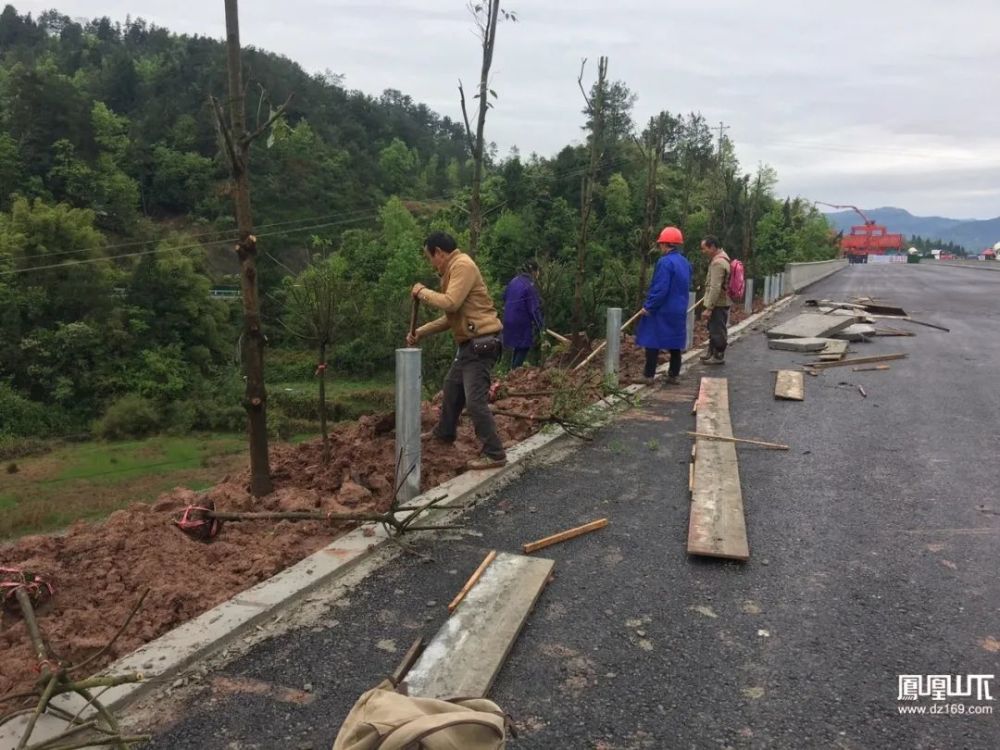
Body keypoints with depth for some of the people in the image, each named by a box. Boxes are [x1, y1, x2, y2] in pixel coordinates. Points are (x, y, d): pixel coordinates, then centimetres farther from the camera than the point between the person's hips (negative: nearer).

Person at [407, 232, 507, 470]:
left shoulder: (462, 265, -14)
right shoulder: (453, 270, 16)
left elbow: (451, 303, -26)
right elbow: (450, 316, 20)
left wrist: (423, 292, -10)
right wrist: (421, 332, 18)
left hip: (480, 343, -11)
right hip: (469, 343, 11)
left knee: (475, 400, -11)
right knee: (451, 388, 25)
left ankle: (494, 454, -5)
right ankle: (444, 433, 44)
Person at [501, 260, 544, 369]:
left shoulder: (514, 281, 8)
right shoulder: (529, 286, -16)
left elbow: (504, 297, 20)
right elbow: (534, 308, -16)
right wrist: (540, 324, -9)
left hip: (509, 319, 8)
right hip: (522, 321, -8)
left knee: (518, 346, 20)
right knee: (524, 347, 3)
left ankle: (513, 369, 23)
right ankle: (515, 370, 1)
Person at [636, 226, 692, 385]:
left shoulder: (665, 262, -18)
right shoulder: (685, 263, 9)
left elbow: (660, 289, -23)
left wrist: (648, 306, -15)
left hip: (662, 311, -8)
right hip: (679, 311, 8)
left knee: (652, 343, 0)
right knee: (675, 344, 13)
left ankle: (649, 375, 2)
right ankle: (673, 375, 19)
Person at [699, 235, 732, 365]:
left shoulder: (718, 262, -22)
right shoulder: (721, 258, 11)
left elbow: (715, 288, -27)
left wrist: (708, 308, -26)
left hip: (718, 304, -10)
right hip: (720, 302, 10)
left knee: (718, 330, 0)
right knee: (713, 329, 19)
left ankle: (719, 356, 10)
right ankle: (711, 353, 30)